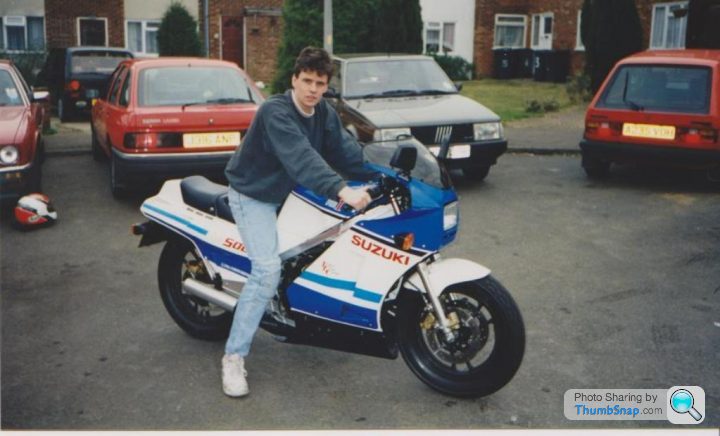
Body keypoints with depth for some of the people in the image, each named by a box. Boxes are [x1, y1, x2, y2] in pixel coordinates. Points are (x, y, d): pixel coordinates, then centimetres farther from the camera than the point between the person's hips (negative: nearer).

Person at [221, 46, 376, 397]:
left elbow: (347, 152, -8)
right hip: (254, 197, -8)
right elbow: (301, 157, -41)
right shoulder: (275, 111, -26)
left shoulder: (325, 114, 1)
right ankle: (234, 357, -17)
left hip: (293, 192, 9)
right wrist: (341, 190, -53)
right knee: (268, 269, -25)